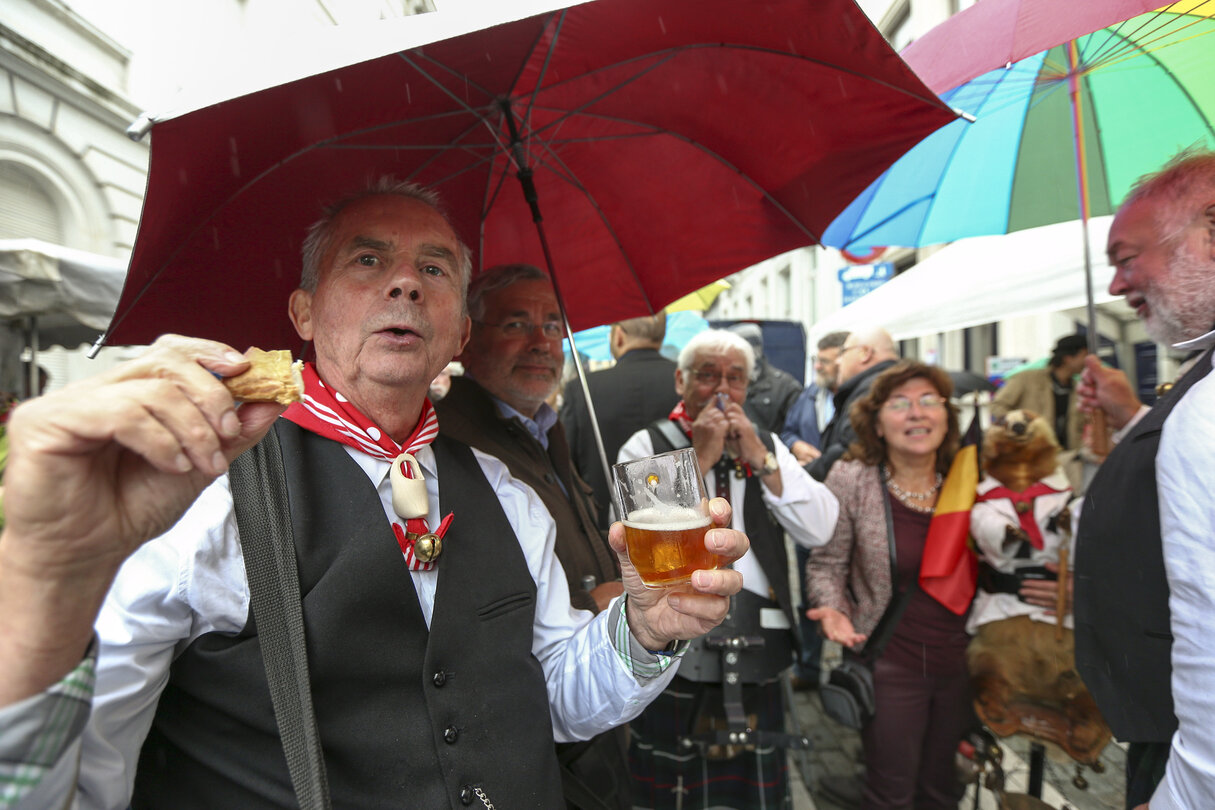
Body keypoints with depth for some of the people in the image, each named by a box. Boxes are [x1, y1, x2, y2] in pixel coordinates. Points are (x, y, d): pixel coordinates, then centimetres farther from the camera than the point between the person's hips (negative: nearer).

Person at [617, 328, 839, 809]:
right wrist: (698, 460, -19)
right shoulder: (647, 446, -3)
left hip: (757, 644, 4)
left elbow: (819, 530, -3)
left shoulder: (767, 445, 8)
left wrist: (759, 459, -11)